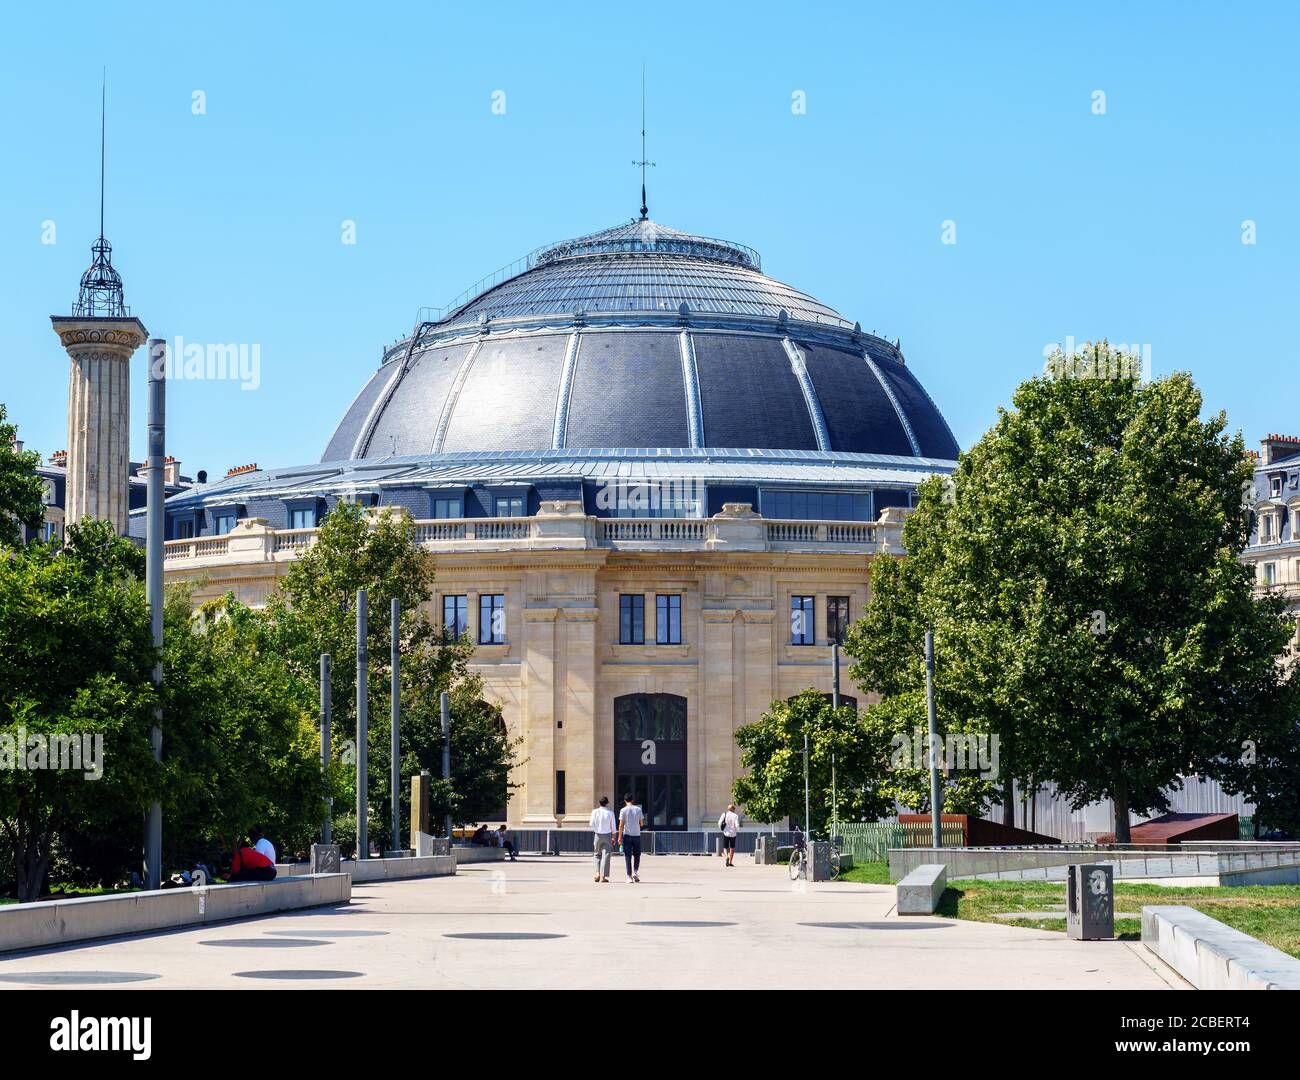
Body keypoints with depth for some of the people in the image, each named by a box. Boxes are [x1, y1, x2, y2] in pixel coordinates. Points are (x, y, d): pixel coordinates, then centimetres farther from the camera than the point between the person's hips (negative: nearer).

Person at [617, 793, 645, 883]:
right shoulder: (638, 809, 2)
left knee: (628, 857, 2)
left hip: (627, 835, -2)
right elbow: (641, 824, 7)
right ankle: (635, 872, 2)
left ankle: (629, 876, -3)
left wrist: (620, 837, -1)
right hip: (637, 835, 2)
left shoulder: (623, 810, -5)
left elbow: (621, 825, -7)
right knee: (637, 855, 18)